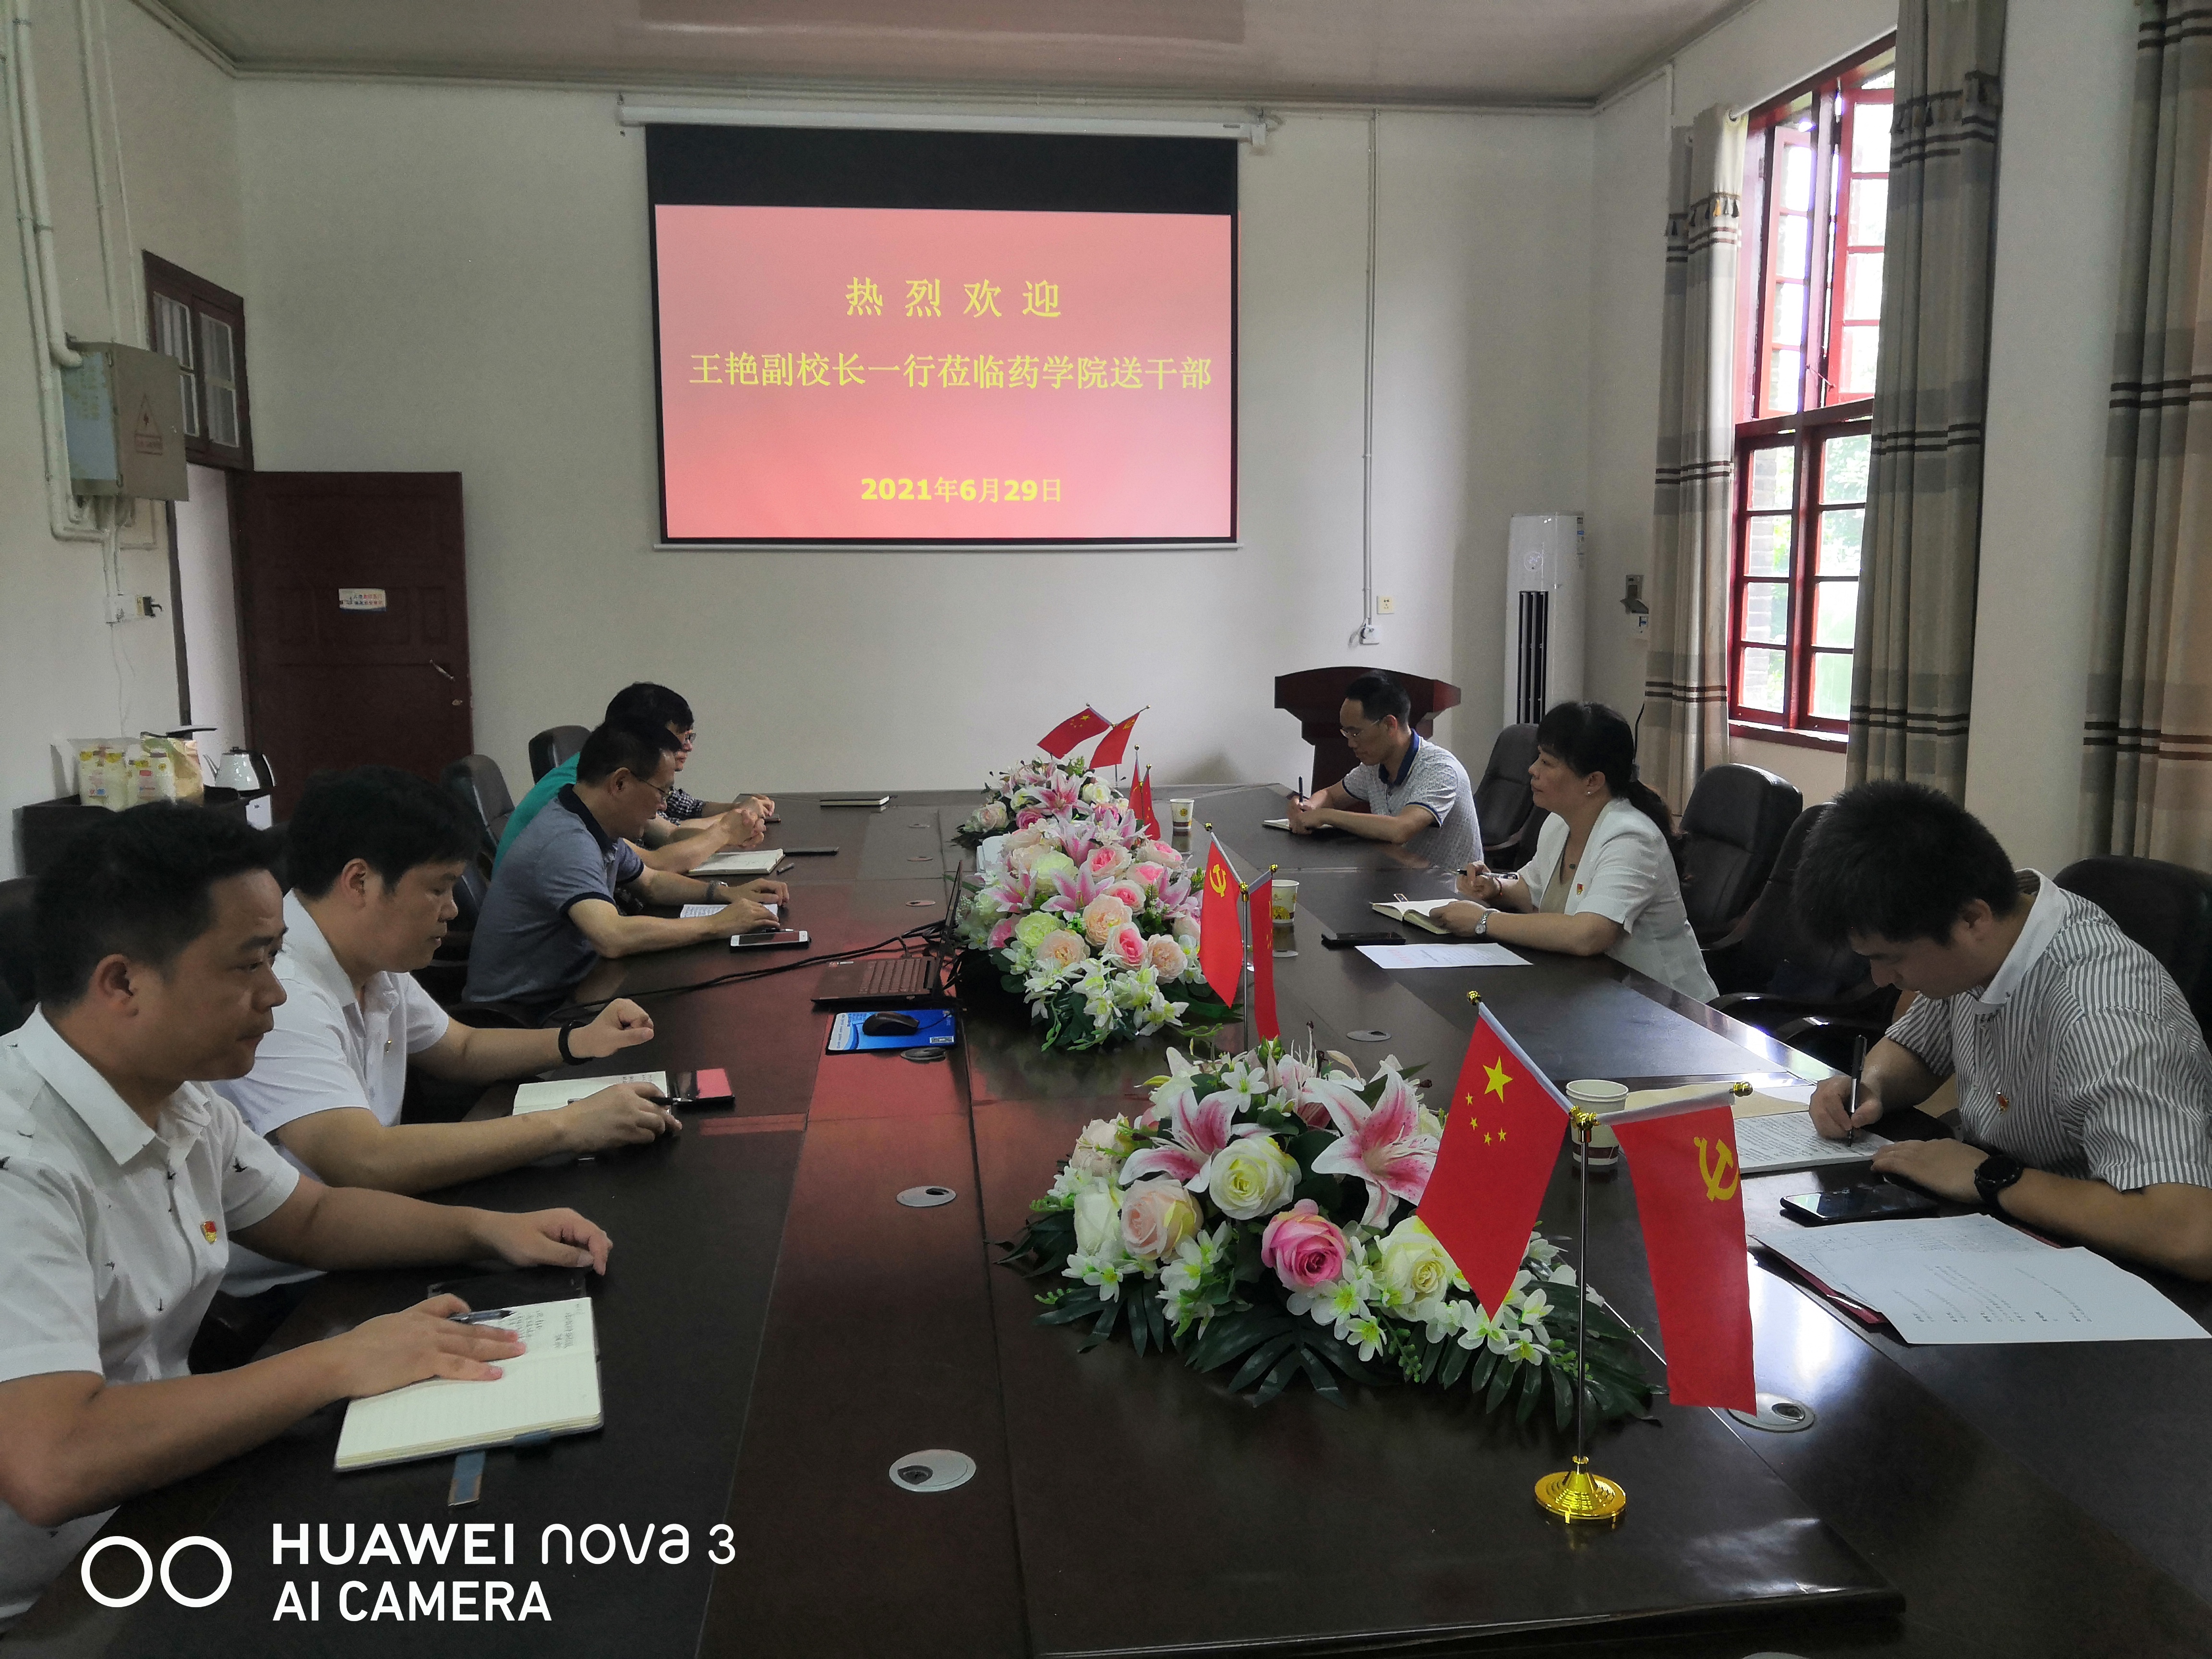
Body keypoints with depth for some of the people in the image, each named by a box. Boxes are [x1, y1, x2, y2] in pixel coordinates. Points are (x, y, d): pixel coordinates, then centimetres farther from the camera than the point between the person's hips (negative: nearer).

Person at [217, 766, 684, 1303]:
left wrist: (576, 1042, 1)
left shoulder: (374, 970, 4)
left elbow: (460, 1050, 20)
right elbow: (367, 1163, -36)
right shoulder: (278, 997, -26)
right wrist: (566, 1126, -30)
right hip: (289, 1287, -8)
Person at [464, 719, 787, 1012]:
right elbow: (613, 937, -38)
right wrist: (717, 925, -27)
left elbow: (651, 882, 22)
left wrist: (729, 894, 7)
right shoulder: (567, 844, -26)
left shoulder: (601, 829, 5)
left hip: (565, 993, 9)